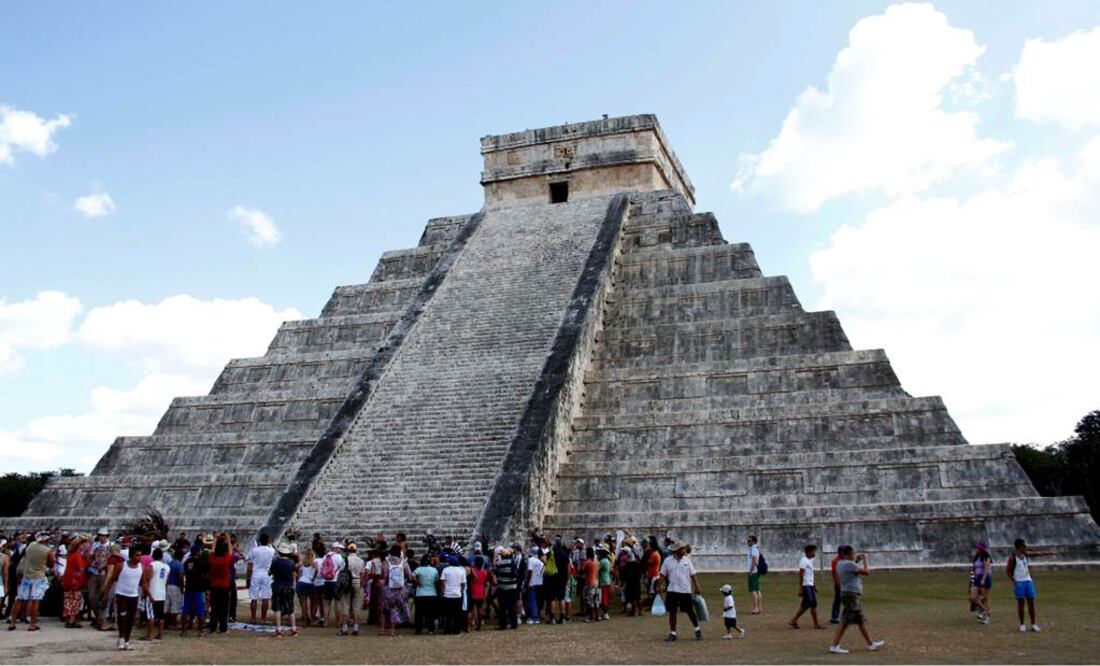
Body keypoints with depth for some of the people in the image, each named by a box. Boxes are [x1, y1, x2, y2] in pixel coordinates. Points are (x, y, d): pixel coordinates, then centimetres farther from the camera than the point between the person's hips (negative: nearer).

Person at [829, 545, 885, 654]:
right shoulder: (849, 564, -18)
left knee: (861, 620, 18)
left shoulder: (840, 563, 10)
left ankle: (871, 644, 28)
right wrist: (865, 560, -1)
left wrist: (856, 561, 17)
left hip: (847, 593, 10)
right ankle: (834, 646, -7)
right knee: (845, 622, -8)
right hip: (851, 595, -10)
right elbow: (866, 572, -16)